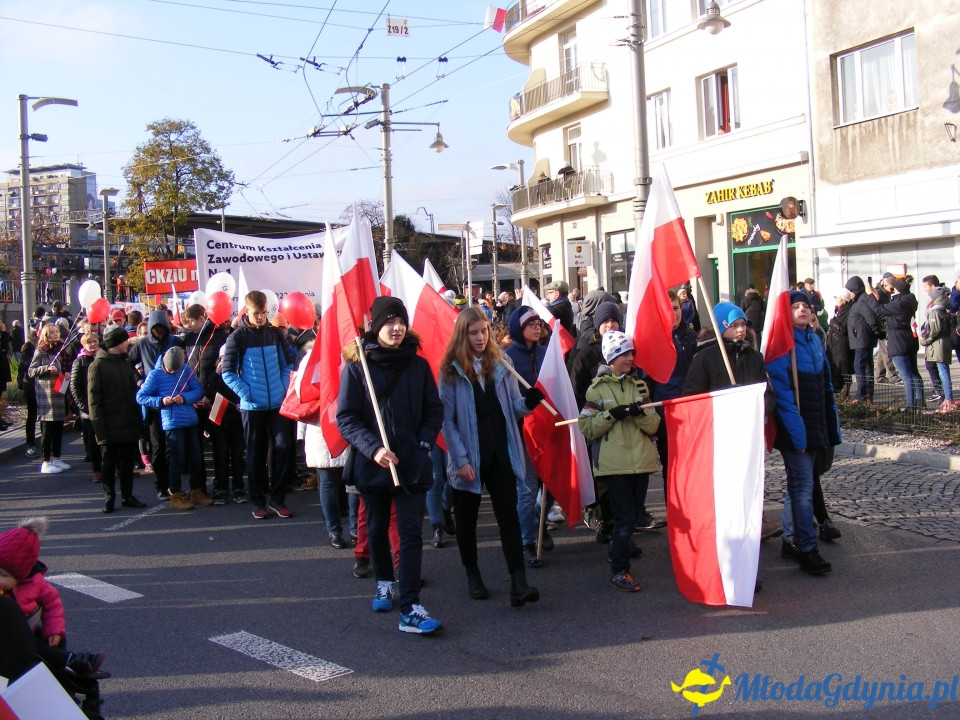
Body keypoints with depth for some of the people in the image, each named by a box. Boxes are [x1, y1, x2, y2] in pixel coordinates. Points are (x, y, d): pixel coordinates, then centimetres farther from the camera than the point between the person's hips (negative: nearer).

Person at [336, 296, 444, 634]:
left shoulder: (418, 365, 2)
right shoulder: (357, 367, -4)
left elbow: (434, 411, 7)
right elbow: (346, 419, -7)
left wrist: (424, 443, -9)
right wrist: (373, 449, -20)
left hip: (412, 464, 0)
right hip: (372, 464, 0)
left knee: (411, 533, -6)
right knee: (377, 529, 17)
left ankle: (410, 609, -7)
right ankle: (384, 583, 41)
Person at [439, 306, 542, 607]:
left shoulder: (500, 363, 5)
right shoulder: (452, 370, -4)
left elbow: (514, 406, 7)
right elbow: (447, 419, -7)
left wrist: (528, 402, -17)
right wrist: (460, 459, -13)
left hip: (500, 453, 2)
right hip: (468, 456, -2)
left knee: (509, 517, -5)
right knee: (467, 519, 11)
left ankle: (518, 585, -8)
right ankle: (472, 574, 30)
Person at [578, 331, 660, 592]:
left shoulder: (639, 385, 12)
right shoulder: (597, 389, 1)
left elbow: (654, 425, 7)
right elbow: (586, 428, -4)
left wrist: (640, 413, -13)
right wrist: (611, 415, -17)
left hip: (642, 460, 5)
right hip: (614, 462, -5)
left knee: (635, 514, 12)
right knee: (625, 517, -7)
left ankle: (616, 551, 37)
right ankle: (619, 571, 4)